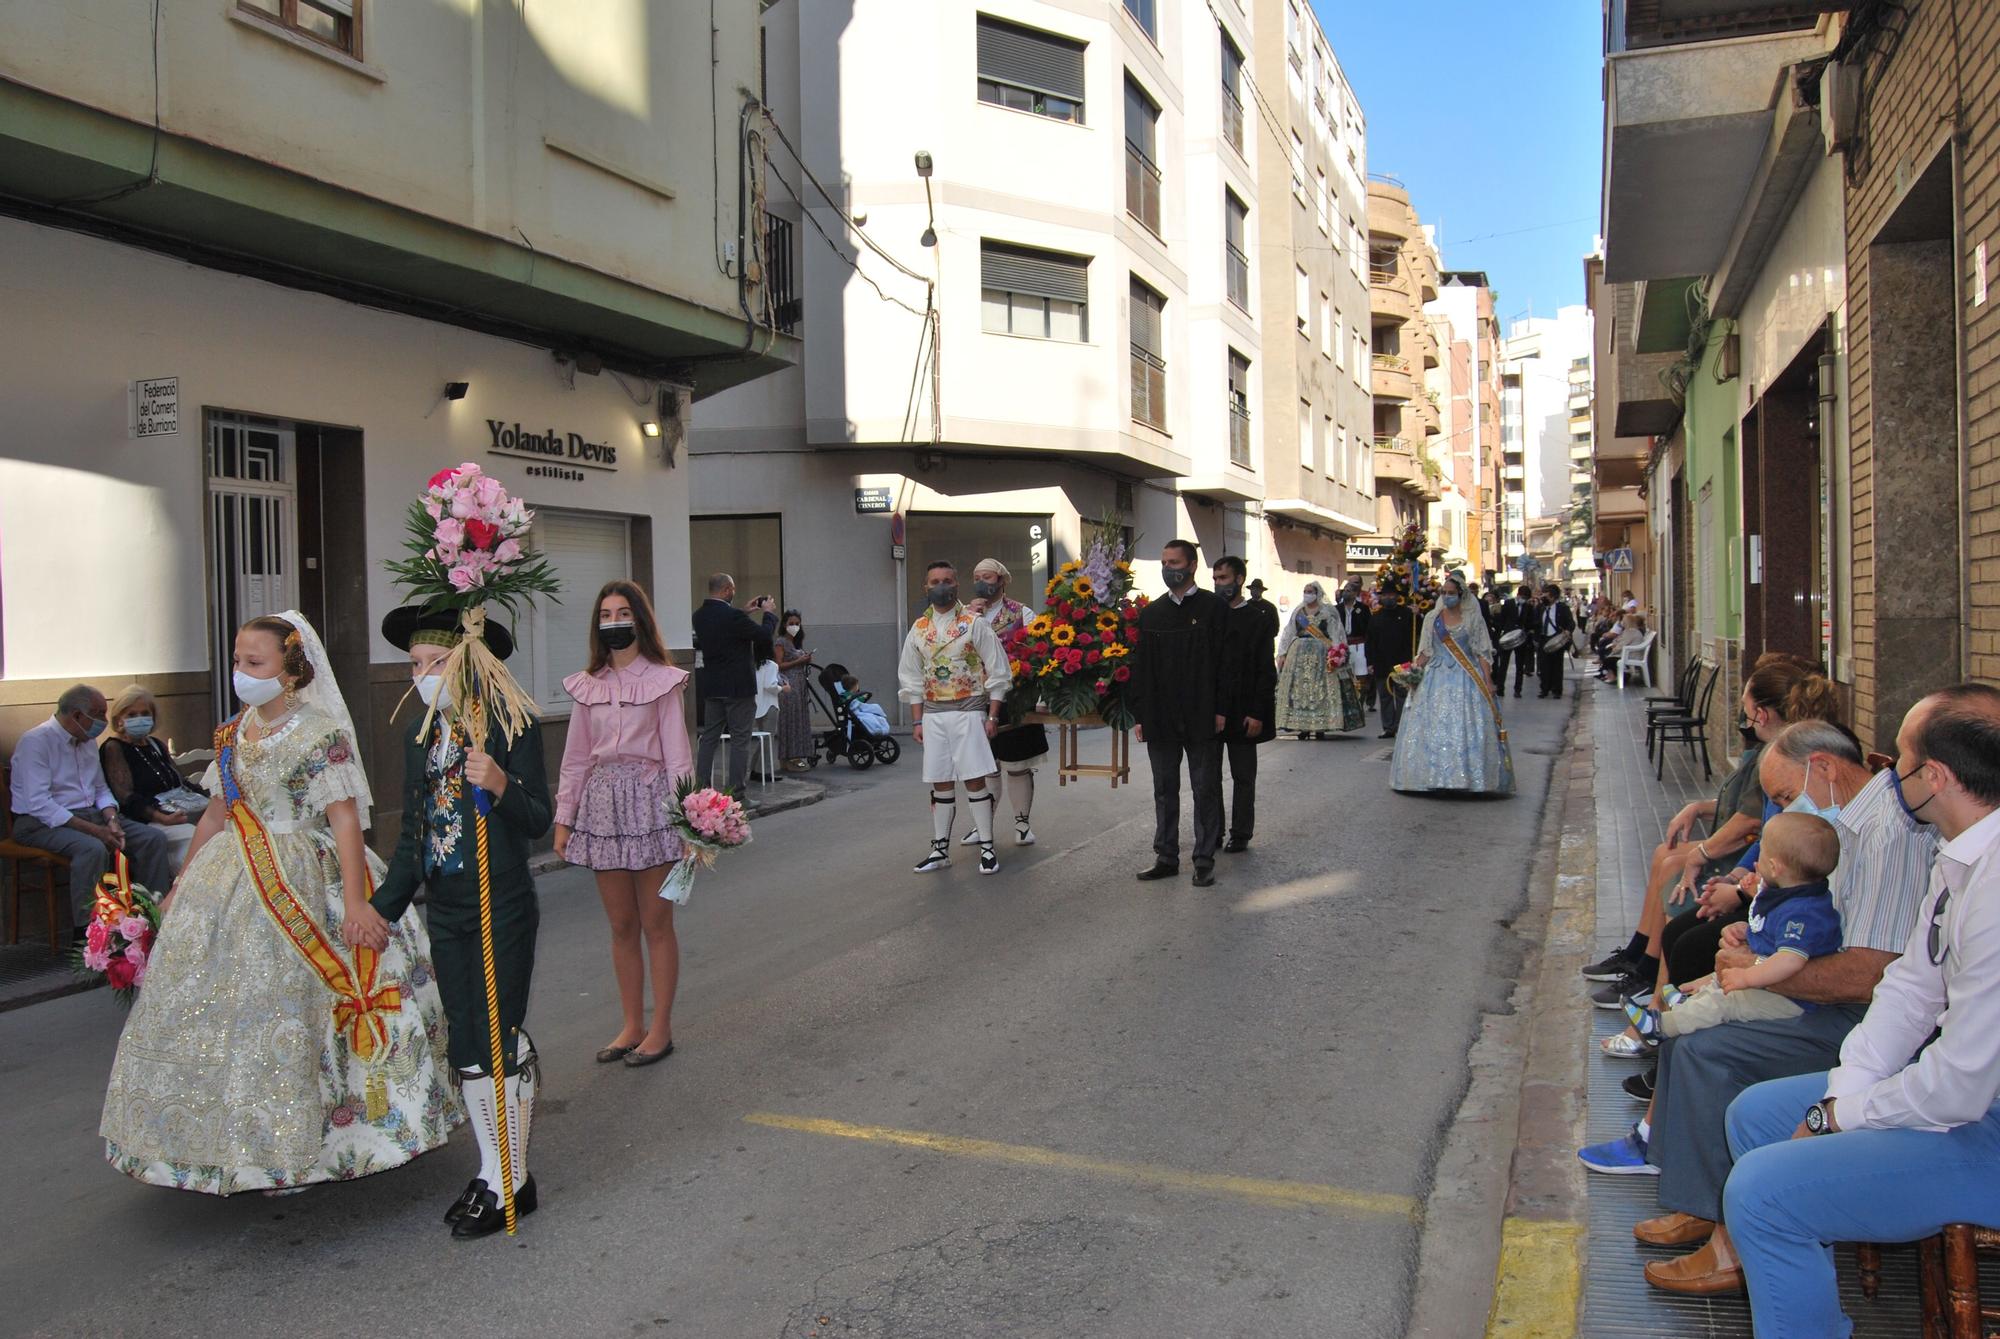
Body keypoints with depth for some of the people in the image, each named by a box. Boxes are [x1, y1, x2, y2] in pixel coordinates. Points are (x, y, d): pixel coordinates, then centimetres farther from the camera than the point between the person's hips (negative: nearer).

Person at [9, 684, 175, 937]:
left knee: (153, 837, -11)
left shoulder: (87, 741, 13)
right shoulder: (36, 741, -13)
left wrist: (111, 820, -4)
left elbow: (101, 790, 19)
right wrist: (93, 829, -25)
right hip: (41, 823, -8)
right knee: (93, 848, -37)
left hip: (89, 815, 8)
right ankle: (86, 933, -29)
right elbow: (39, 804, -21)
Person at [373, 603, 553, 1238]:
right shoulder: (420, 731, 9)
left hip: (502, 906, -7)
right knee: (465, 1047, 13)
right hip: (445, 909, 7)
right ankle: (492, 1172, 26)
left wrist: (500, 784, -31)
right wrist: (381, 909, 12)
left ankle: (511, 1182, 12)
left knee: (500, 1042, -2)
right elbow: (412, 832, 15)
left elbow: (537, 821, -13)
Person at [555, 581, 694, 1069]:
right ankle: (632, 1026, 20)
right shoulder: (588, 685, 9)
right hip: (602, 804, 4)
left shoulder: (663, 681, -3)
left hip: (649, 797, -4)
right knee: (621, 927, 10)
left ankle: (660, 1029, 13)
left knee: (655, 923, 3)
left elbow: (676, 754, -6)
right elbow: (576, 758, 11)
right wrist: (563, 818, 8)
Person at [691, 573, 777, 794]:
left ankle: (701, 789, 14)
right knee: (740, 740, -1)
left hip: (711, 687, 7)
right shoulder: (733, 615, -20)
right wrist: (769, 612, 3)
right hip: (738, 686, -7)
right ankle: (736, 792, -1)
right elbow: (764, 635, -13)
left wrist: (746, 612, 19)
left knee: (709, 738, 13)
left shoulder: (700, 616, 3)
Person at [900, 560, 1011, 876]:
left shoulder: (975, 624, -2)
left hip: (969, 712, -3)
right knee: (940, 783, 7)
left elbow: (997, 672, -3)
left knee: (975, 779, -5)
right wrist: (918, 721, 7)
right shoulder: (918, 629, 9)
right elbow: (912, 680, 13)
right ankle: (940, 849, 15)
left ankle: (987, 847, 4)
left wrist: (992, 716, -7)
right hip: (933, 715, 4)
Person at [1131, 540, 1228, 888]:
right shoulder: (1151, 613, 9)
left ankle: (1204, 860, 11)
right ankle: (1166, 857, 19)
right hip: (1161, 718, 4)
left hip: (1202, 718, -4)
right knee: (1164, 790, 10)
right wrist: (1140, 715, 4)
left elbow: (1224, 661, -5)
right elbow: (1141, 667, 10)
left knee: (1205, 790, 4)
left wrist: (1220, 709, -10)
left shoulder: (1213, 608, -2)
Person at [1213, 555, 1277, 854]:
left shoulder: (1258, 618, -4)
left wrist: (1257, 714, -13)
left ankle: (1241, 835, 14)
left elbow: (1266, 671, -7)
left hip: (1242, 712, -4)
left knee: (1243, 777, 6)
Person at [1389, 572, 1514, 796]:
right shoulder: (1432, 618, 8)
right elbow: (1425, 651, 11)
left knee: (1467, 729, -6)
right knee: (1432, 726, -3)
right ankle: (1434, 775, 3)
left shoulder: (1473, 618, 2)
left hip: (1466, 679, -2)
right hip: (1436, 678, 2)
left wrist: (1488, 682, -7)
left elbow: (1482, 652, 1)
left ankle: (1469, 777, -1)